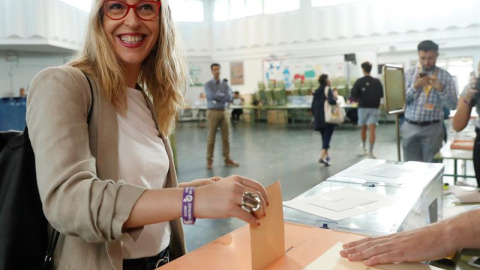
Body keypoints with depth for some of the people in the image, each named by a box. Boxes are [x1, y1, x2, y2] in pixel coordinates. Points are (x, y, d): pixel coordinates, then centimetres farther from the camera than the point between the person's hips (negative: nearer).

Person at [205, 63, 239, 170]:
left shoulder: (225, 84, 8)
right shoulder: (208, 84, 0)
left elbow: (229, 97, -7)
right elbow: (211, 96, -17)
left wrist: (217, 96, -11)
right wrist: (223, 95, -7)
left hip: (224, 112, 4)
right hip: (213, 112, -3)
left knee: (225, 137, 6)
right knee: (211, 137, 0)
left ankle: (227, 159, 13)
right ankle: (209, 161, 6)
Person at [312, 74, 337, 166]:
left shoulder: (317, 91, 11)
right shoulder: (328, 90, -9)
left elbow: (313, 106, 12)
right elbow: (331, 101, -26)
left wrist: (315, 115, 23)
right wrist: (335, 99, -5)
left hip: (318, 119, 7)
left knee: (324, 136, 19)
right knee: (327, 137, -6)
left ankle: (326, 155, 30)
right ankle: (322, 157, -19)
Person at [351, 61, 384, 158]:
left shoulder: (359, 81, -5)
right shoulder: (377, 81, -3)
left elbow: (354, 94, -10)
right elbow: (381, 94, 0)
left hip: (362, 107, 1)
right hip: (374, 108, -1)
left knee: (363, 128, 19)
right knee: (372, 130, -6)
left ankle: (363, 146, 34)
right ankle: (370, 151, -14)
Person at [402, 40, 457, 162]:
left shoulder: (445, 76, 3)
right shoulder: (409, 73, 6)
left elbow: (452, 105, -2)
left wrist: (440, 88, -15)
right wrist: (415, 86, -13)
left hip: (432, 128, -1)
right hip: (410, 127, 1)